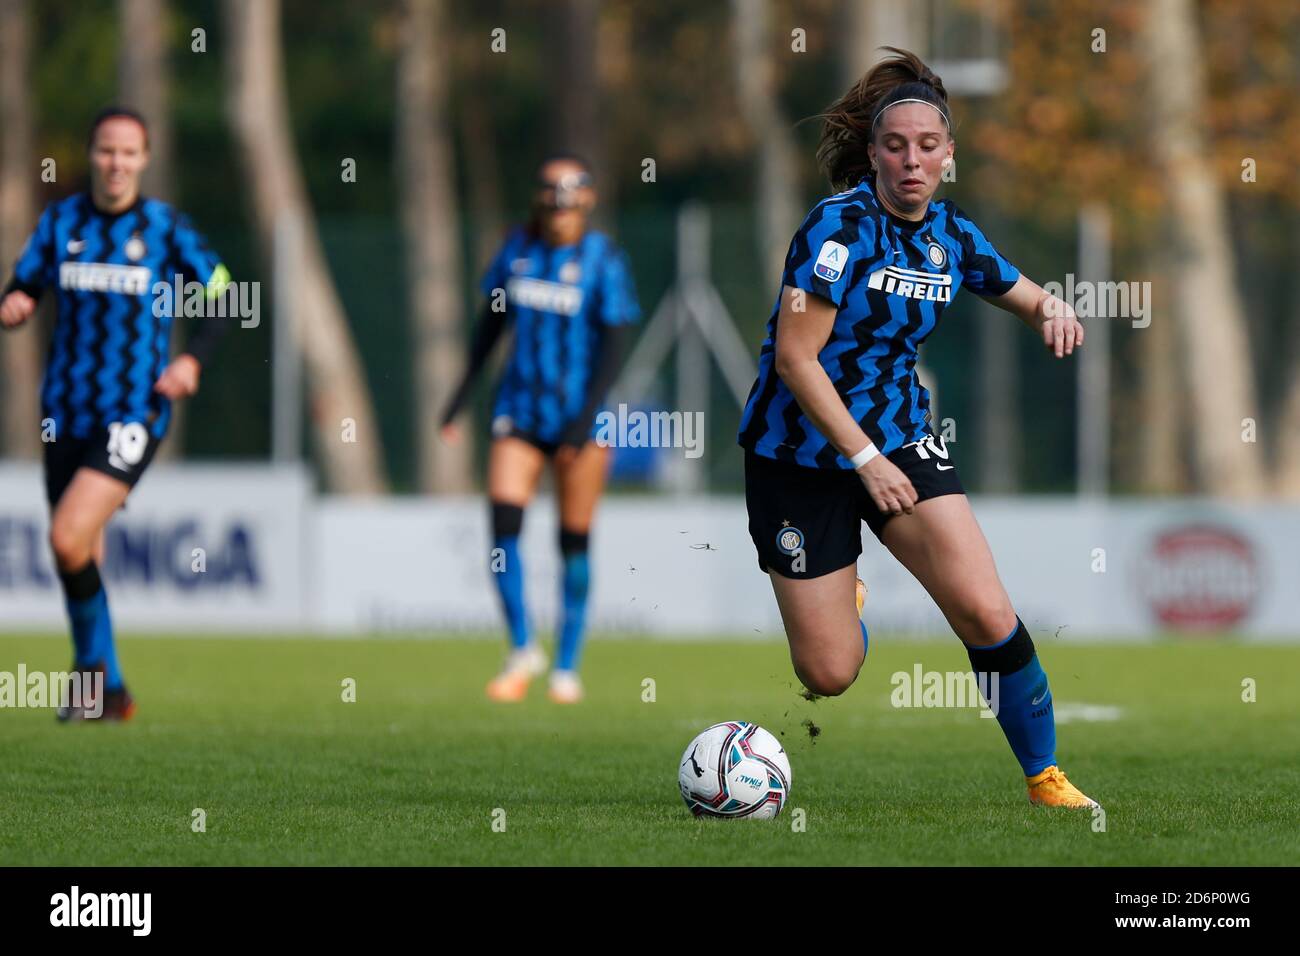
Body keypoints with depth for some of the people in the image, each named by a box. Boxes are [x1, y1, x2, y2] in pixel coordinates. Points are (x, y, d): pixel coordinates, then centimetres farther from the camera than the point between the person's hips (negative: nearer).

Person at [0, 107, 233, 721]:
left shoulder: (165, 227, -3)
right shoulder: (61, 220, 5)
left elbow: (222, 295, 4)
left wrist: (193, 359, -11)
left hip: (134, 413, -4)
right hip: (67, 411, 4)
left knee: (68, 540, -20)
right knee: (80, 560, 9)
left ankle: (91, 662, 2)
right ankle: (107, 692, 25)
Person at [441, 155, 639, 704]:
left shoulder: (602, 260, -7)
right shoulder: (518, 247, 6)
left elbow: (614, 343, -10)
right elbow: (492, 322, 16)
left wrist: (587, 416, -19)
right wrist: (463, 393, 14)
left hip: (579, 415, -3)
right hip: (519, 409, 3)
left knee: (574, 541, 1)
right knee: (503, 524, -10)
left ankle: (567, 668, 13)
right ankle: (522, 651, 6)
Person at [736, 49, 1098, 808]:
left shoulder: (951, 235, 1)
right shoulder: (842, 224, -18)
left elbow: (1028, 298, 18)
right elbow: (795, 357, -21)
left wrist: (1053, 310, -7)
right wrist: (864, 458, -22)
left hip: (899, 438, 4)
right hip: (800, 453, -4)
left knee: (987, 615, -15)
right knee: (829, 675, -2)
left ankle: (1046, 776, 2)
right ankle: (843, 602, 36)